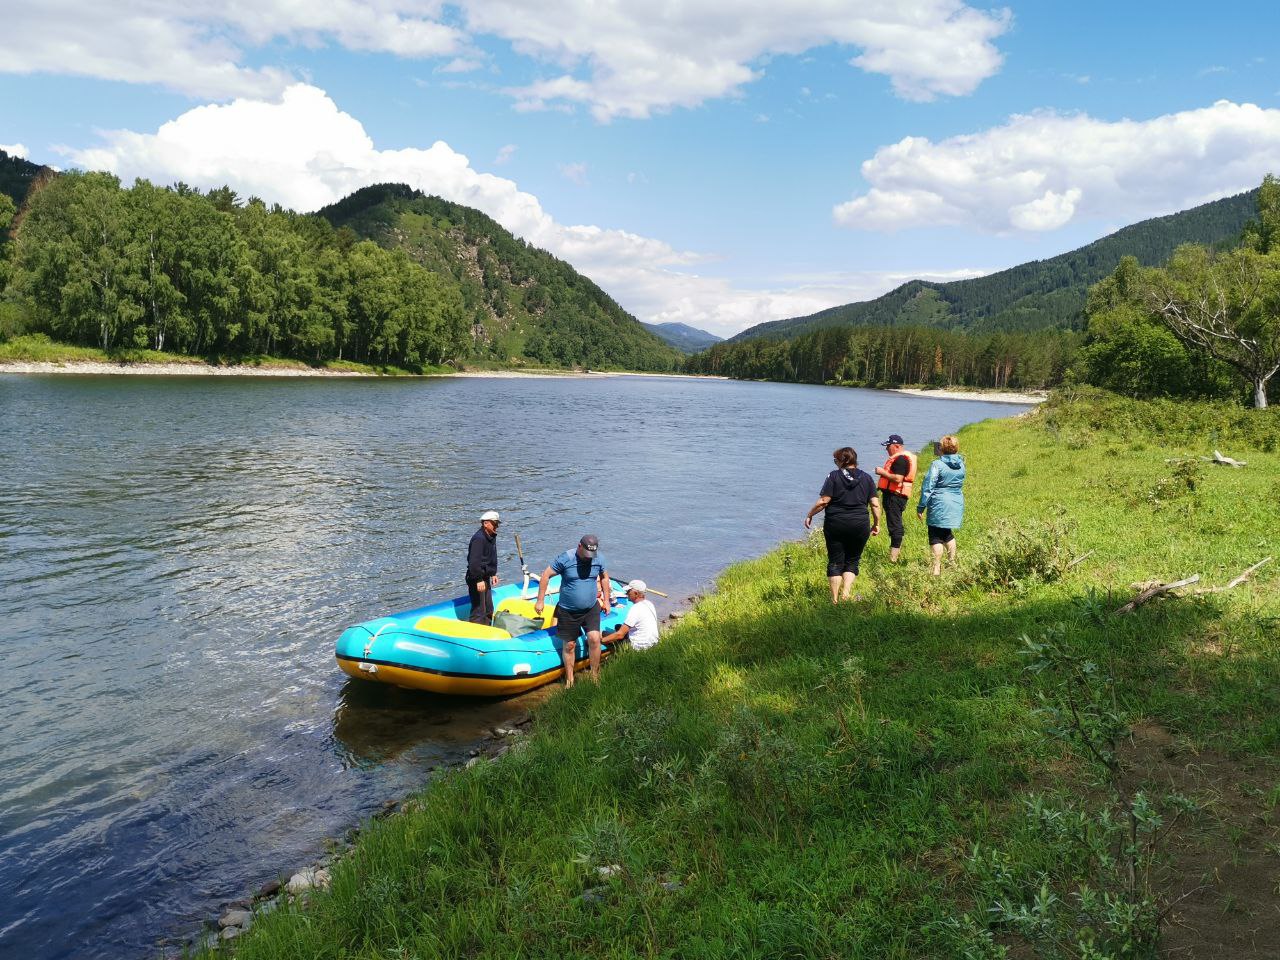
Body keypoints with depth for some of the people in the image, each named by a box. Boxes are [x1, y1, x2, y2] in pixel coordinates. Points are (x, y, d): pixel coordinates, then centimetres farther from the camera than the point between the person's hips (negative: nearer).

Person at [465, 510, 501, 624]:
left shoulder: (492, 537, 11)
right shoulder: (479, 538, -21)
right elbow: (474, 561, -27)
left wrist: (493, 574, 20)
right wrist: (479, 580, -27)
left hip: (485, 577, 10)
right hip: (476, 579, -10)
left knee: (489, 610, 17)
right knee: (479, 611, -9)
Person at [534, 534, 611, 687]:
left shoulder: (599, 559, -5)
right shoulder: (566, 559, -18)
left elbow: (604, 577, 14)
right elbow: (546, 575, -11)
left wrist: (606, 600, 14)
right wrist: (540, 601, -10)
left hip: (591, 609, 2)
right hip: (568, 611, -2)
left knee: (594, 639, -14)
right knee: (569, 645, 6)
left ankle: (595, 676, 4)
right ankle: (569, 680, 24)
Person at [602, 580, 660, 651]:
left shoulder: (635, 609, -23)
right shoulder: (649, 603, 3)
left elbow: (620, 635, -23)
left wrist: (601, 640, -15)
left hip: (640, 647, -9)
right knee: (618, 626, 21)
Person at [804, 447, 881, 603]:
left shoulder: (834, 476, -4)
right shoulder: (867, 478, 6)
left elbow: (823, 501, -9)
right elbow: (875, 504, 3)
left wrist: (809, 515, 3)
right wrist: (877, 524, 14)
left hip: (835, 524, -2)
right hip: (859, 525, 2)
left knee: (835, 562, 6)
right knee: (852, 561, 13)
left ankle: (835, 600, 6)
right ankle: (846, 593, -4)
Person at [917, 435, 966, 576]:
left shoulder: (937, 465, -14)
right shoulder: (961, 464, 4)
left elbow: (928, 487, -14)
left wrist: (921, 507, -9)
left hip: (939, 505, -7)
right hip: (956, 504, 7)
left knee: (936, 536, 0)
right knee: (947, 533, 23)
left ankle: (937, 568, -2)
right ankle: (952, 562, 27)